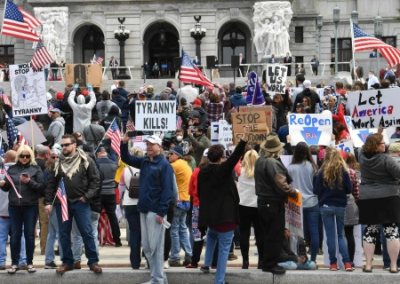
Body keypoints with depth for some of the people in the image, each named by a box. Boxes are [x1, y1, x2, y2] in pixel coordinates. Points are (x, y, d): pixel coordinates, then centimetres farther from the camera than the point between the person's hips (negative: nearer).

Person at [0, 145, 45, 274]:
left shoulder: (35, 168, 1)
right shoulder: (12, 168, 8)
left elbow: (42, 186, -4)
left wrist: (30, 182, -18)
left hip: (31, 206, -2)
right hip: (14, 206, 2)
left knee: (29, 234, 4)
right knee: (15, 234, 5)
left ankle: (30, 262, 13)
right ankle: (14, 263, 11)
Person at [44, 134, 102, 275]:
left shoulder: (86, 161, -3)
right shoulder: (57, 162, 4)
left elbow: (95, 180, -1)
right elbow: (51, 183, 5)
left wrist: (87, 196, -10)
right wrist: (48, 202, 0)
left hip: (80, 202, -2)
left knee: (87, 233, -1)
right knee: (64, 234, 7)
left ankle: (93, 261, 6)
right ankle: (67, 262, 17)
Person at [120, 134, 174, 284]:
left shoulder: (164, 165, -10)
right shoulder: (144, 161, 13)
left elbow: (167, 190, -15)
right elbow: (126, 159, 25)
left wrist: (161, 212, -20)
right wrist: (124, 143, 6)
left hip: (155, 211, -8)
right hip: (144, 209, 8)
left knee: (155, 246, -4)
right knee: (146, 246, 11)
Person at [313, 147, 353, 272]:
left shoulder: (322, 172, -8)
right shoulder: (344, 171, -5)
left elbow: (316, 190, -6)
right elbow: (349, 189, -1)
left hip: (326, 206, -1)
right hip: (341, 206, 1)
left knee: (330, 235, 5)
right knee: (341, 235, 11)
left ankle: (333, 263, 4)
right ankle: (347, 262, -1)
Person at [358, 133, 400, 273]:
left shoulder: (362, 156, 5)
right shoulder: (385, 159, -13)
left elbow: (367, 146, 26)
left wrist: (377, 134, 31)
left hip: (367, 199, 5)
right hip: (387, 198, -5)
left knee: (370, 231, 8)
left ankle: (368, 265, 5)